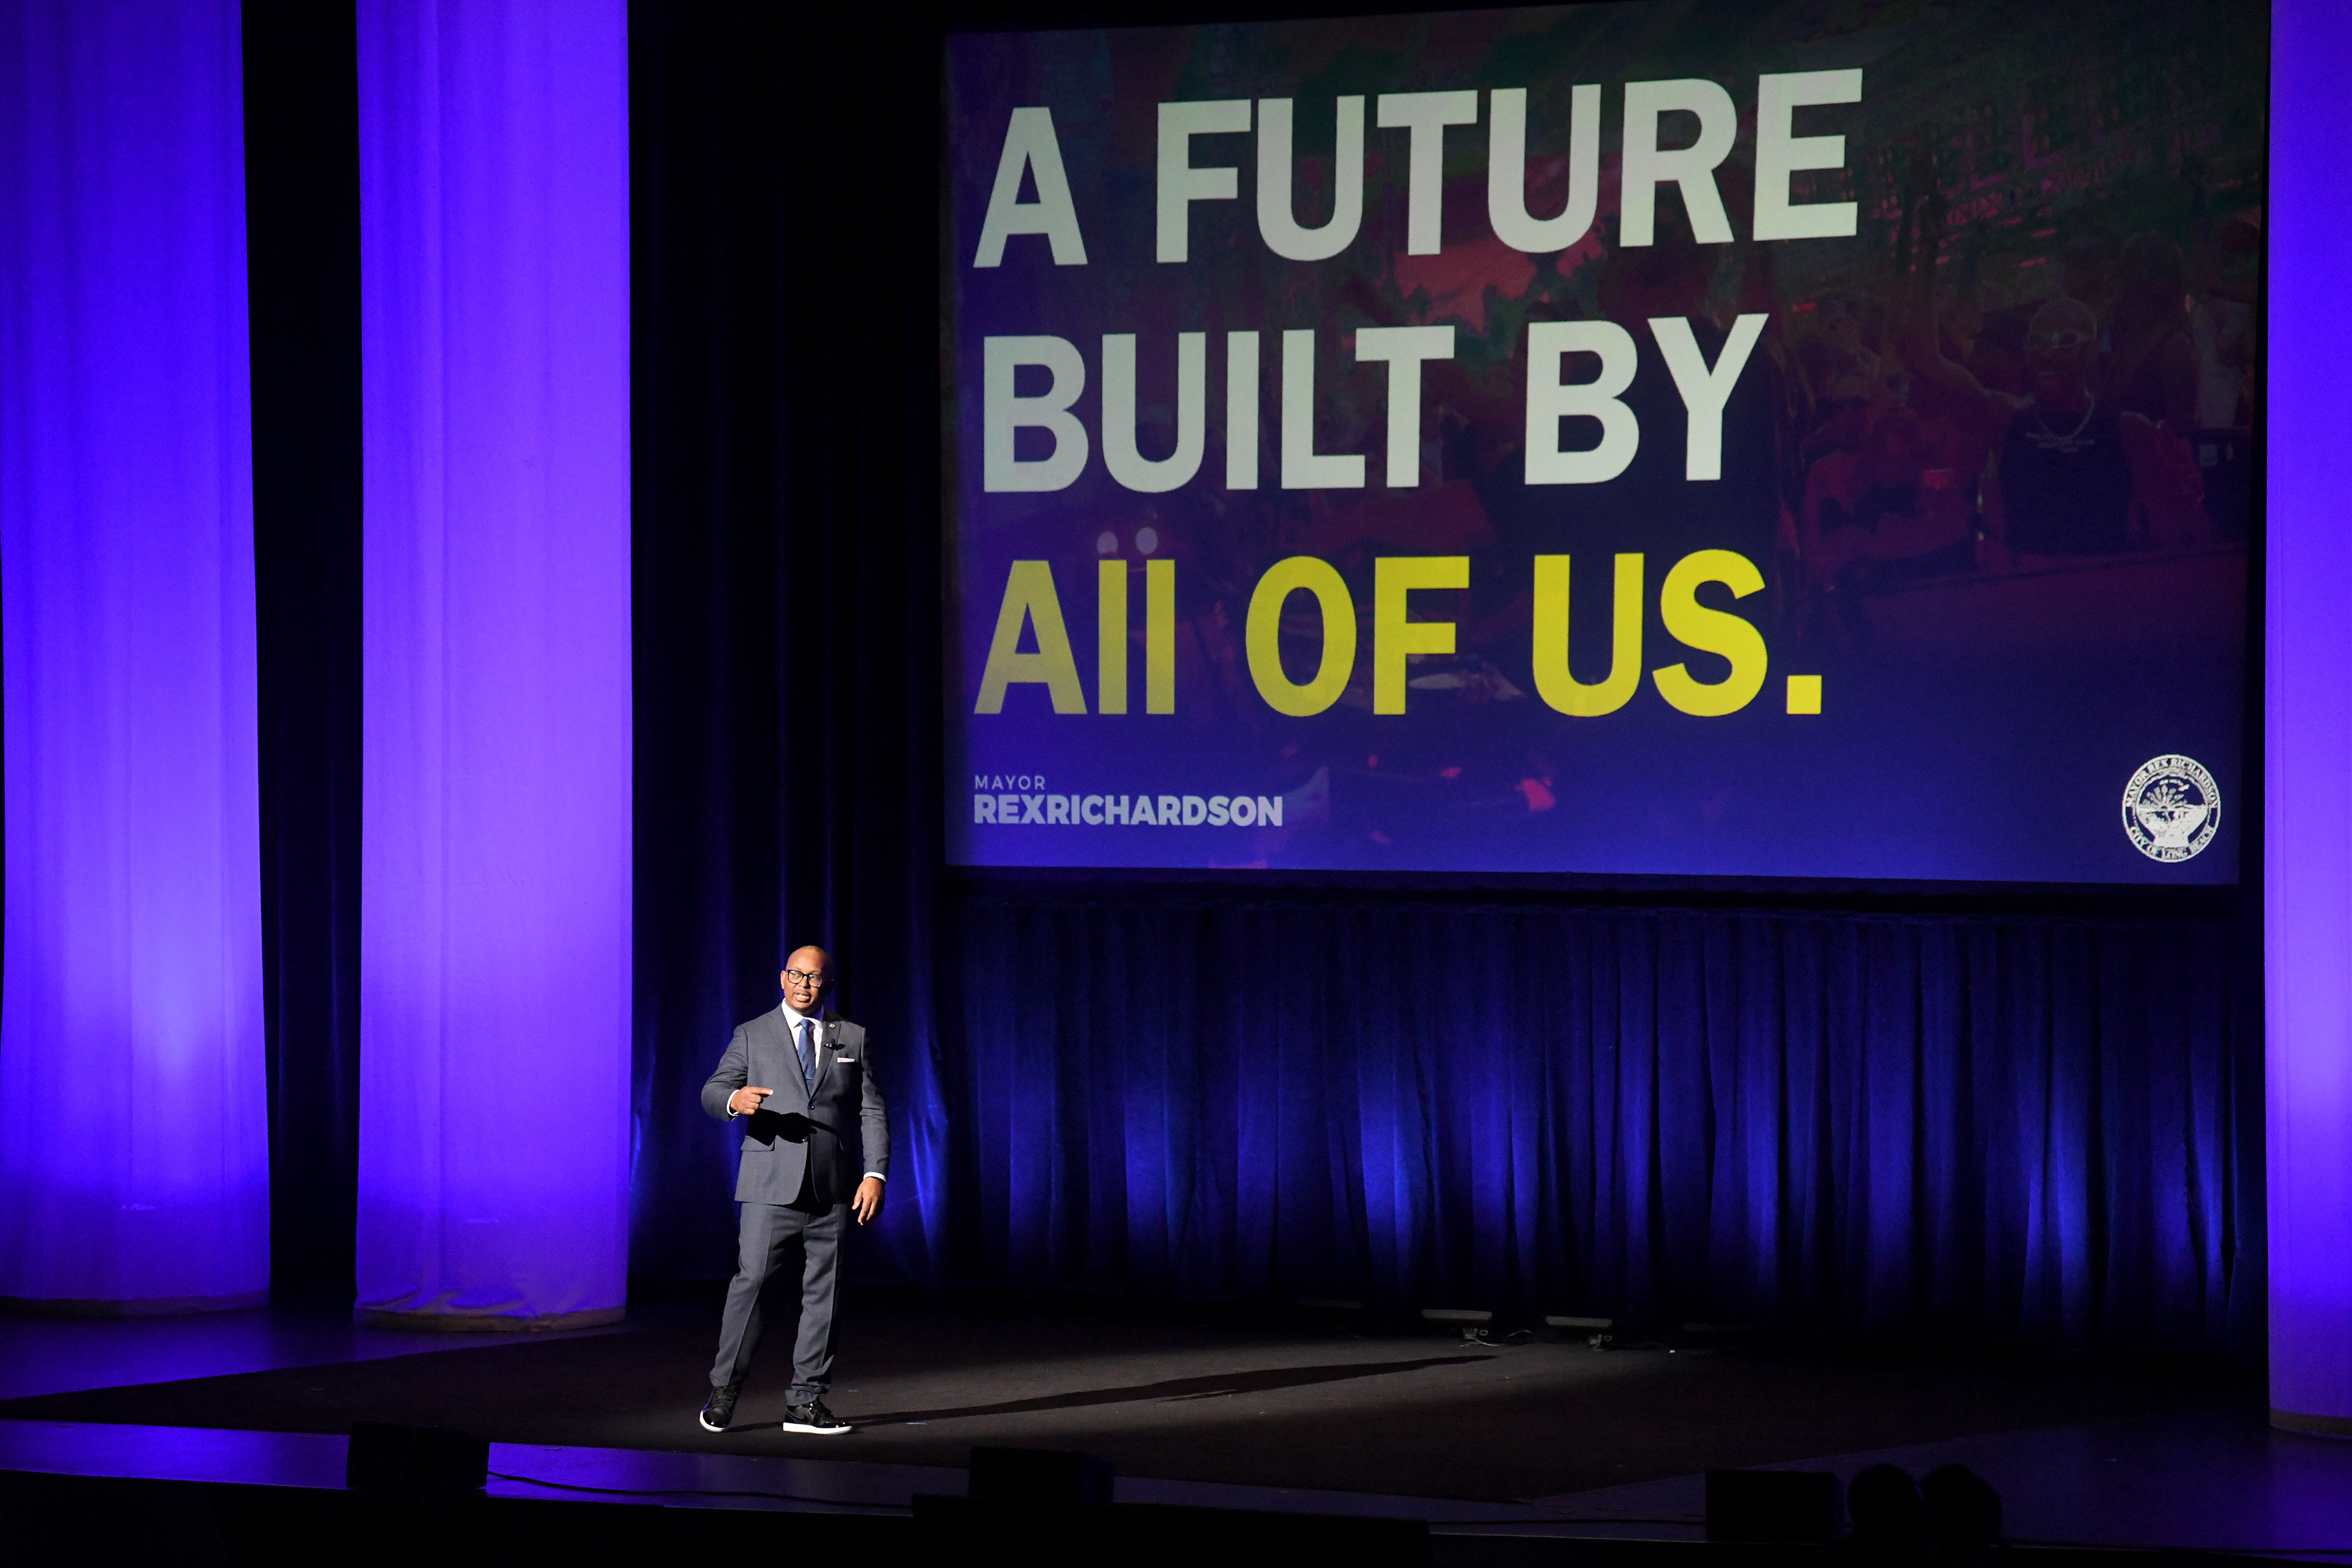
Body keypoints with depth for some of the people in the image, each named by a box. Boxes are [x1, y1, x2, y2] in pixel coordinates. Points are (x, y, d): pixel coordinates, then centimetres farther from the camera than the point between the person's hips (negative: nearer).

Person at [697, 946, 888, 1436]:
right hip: (771, 1187, -2)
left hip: (833, 1189, 2)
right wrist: (734, 1099, -25)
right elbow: (712, 1091, -1)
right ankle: (724, 1391, 1)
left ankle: (806, 1401, 8)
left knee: (823, 1292, 2)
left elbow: (872, 1113, 9)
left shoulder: (852, 1039, 13)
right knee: (750, 1281, -8)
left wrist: (876, 1174, -3)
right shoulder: (753, 1035, 8)